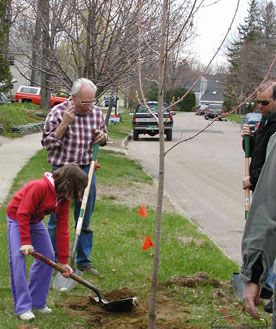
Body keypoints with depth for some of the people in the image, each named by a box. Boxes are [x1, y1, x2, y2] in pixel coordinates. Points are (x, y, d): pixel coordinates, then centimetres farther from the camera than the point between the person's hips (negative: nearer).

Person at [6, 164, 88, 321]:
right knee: (19, 258, -18)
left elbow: (63, 229, -7)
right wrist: (25, 242, -30)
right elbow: (23, 214, -30)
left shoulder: (64, 198, -10)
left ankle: (38, 301, 12)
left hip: (35, 220, 8)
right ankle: (23, 307, -14)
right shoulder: (40, 187, -34)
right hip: (17, 218, -7)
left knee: (48, 257, 2)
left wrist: (64, 260, -6)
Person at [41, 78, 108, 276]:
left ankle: (84, 261, 21)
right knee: (58, 219, 3)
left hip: (87, 169, 4)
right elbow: (47, 142, -9)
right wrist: (64, 124, -20)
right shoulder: (58, 112, -10)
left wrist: (103, 137, -6)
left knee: (85, 219, 10)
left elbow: (104, 138, 18)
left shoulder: (97, 113, 3)